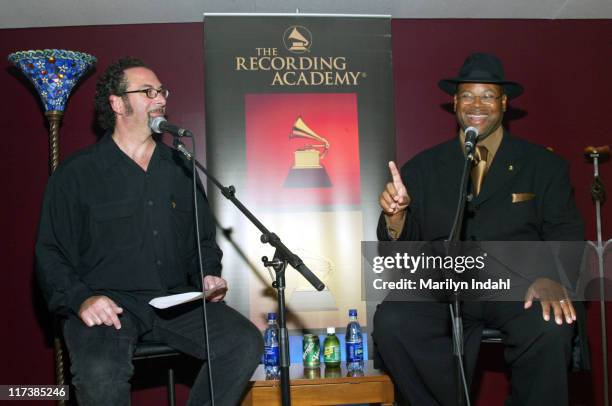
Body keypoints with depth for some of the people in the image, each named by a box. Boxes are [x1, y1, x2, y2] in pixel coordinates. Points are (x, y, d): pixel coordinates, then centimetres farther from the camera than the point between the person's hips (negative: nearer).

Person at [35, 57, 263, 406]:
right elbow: (51, 255, 1)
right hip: (108, 305, -4)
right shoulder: (76, 174, 3)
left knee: (247, 343, -18)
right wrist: (81, 299, -16)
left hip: (175, 301, 4)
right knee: (100, 375, -34)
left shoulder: (181, 168, 14)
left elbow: (204, 239, 21)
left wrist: (208, 275, 1)